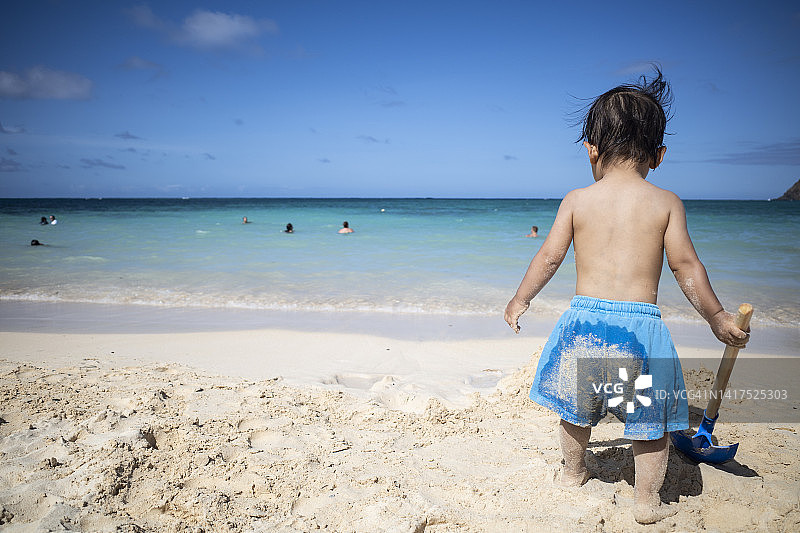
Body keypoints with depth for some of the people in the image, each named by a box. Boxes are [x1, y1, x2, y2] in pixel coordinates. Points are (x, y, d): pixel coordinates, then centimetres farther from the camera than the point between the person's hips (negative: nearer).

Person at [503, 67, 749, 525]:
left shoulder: (577, 200, -1)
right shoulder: (666, 203, -2)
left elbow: (549, 257, 2)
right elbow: (686, 266, -3)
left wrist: (520, 300, 16)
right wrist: (718, 318, 9)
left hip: (584, 320, 2)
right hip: (641, 323, -1)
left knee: (578, 405, 23)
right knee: (651, 418, 16)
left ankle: (574, 471, 43)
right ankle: (648, 501, 25)